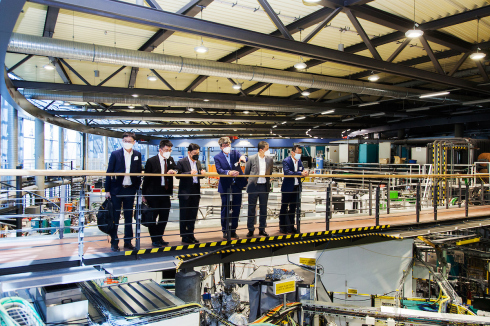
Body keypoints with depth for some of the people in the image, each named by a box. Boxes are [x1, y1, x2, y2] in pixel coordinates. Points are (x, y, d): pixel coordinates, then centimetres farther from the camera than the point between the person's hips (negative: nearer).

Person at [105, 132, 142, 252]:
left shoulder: (137, 155, 4)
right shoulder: (115, 154, -3)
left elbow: (139, 173, 8)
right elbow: (109, 172, -2)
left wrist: (138, 188, 3)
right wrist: (107, 190, -4)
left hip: (130, 189, 2)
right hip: (116, 189, -2)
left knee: (129, 217, 9)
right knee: (115, 217, 4)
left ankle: (128, 241, 19)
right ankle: (114, 242, 13)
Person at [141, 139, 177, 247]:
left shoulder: (170, 160, 6)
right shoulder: (151, 161, -7)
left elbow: (176, 169, 16)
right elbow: (146, 178, -5)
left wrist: (173, 171, -11)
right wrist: (144, 194, -6)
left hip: (165, 193, 5)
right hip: (153, 194, -5)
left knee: (164, 217, 11)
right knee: (152, 217, 4)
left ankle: (159, 238, 25)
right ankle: (155, 240, 16)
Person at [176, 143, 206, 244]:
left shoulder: (198, 162, 13)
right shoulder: (181, 162, -7)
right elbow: (178, 175, -15)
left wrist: (202, 173, -4)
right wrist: (190, 173, -25)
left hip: (195, 192, 6)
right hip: (185, 192, -6)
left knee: (193, 215, 12)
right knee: (184, 215, 3)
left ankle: (190, 235, 23)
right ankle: (184, 237, 12)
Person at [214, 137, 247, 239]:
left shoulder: (235, 153, 5)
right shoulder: (217, 157, -3)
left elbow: (241, 158, -13)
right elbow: (219, 170, -16)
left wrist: (243, 157, -37)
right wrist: (228, 172, -34)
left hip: (237, 185, 3)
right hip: (225, 187, -3)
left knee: (236, 209, 8)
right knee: (225, 209, 4)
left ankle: (233, 230, 21)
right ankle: (225, 231, 17)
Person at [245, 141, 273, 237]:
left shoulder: (269, 159, 3)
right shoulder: (252, 159, -5)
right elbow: (246, 172, 4)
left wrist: (268, 181, 7)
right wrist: (250, 181, 4)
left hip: (264, 186, 3)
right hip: (253, 186, -2)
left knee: (263, 209, 9)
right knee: (251, 209, 4)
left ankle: (262, 229, 20)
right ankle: (250, 230, 13)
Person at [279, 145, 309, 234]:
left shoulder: (299, 161, 7)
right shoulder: (286, 161, -14)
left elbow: (302, 170, 10)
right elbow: (287, 172, -28)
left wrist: (304, 172, -16)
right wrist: (300, 173, -32)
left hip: (296, 187, 7)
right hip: (287, 188, -7)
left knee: (293, 208, 14)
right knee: (284, 208, 4)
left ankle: (291, 226, 23)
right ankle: (282, 227, 13)